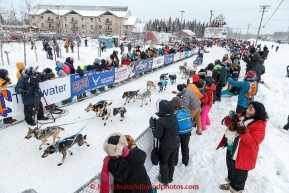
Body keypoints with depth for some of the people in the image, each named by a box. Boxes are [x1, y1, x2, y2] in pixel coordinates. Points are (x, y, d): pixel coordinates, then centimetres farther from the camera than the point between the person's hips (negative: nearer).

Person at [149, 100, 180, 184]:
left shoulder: (160, 121, -29)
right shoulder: (174, 116, -7)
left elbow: (157, 135, -21)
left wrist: (152, 124, -12)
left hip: (166, 146, -6)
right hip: (176, 143, 7)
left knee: (163, 162, 18)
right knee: (171, 160, 24)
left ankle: (164, 180, 35)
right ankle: (170, 178, 43)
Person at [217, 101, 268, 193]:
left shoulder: (259, 125, -21)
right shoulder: (242, 116, 0)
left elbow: (253, 142, -28)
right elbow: (229, 124, 4)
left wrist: (242, 129, -36)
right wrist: (231, 118, -18)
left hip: (242, 155, -7)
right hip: (231, 149, 7)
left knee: (239, 174, 14)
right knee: (231, 168, 28)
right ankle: (231, 181, 54)